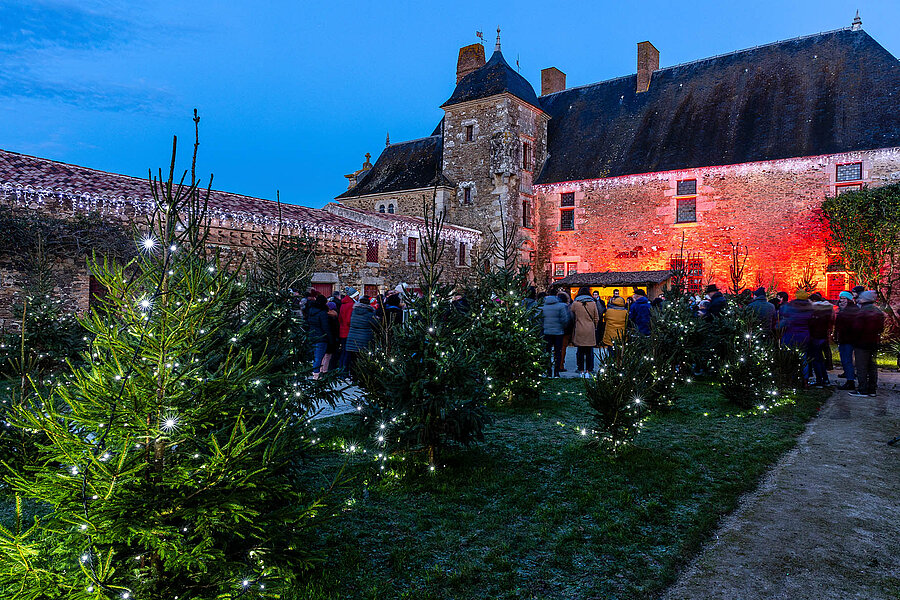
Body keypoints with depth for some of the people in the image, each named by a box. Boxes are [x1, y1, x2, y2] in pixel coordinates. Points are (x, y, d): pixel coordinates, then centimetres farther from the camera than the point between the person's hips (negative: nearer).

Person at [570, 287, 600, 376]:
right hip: (590, 331, 1)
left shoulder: (575, 304, -1)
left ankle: (581, 370, 7)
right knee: (589, 351, 6)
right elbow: (596, 318, 7)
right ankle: (588, 370, 7)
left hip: (579, 331, -1)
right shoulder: (593, 303, 2)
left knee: (580, 351, 5)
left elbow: (572, 317, 8)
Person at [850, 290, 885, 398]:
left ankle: (863, 390, -3)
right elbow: (881, 328, 14)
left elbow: (858, 329, -19)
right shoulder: (879, 312, 8)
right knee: (872, 367, 13)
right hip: (875, 343, 8)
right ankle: (872, 389, 17)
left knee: (861, 368, -3)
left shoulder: (862, 313, -17)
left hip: (862, 343, -8)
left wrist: (854, 341, -5)